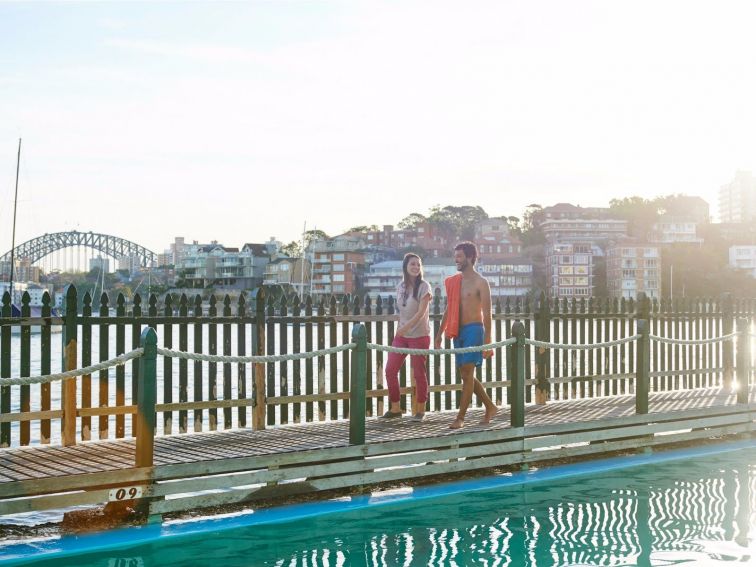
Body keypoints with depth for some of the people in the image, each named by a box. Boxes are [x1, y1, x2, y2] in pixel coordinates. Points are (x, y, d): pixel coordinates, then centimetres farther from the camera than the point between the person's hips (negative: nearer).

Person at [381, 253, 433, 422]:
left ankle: (420, 410, 13)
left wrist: (406, 327, -29)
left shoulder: (423, 286, -8)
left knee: (419, 373, 0)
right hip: (401, 336, 6)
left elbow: (421, 312, -18)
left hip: (419, 336, -6)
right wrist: (399, 330, 13)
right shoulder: (400, 286, 8)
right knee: (390, 370, 1)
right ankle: (395, 408, 13)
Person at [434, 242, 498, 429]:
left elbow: (487, 313, -10)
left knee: (467, 374, -8)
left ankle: (460, 418, -5)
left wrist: (487, 340, -15)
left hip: (474, 329, -7)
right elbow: (449, 310, 19)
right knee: (465, 374, 11)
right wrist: (439, 334, 16)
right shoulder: (454, 282, 13)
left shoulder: (480, 282, -6)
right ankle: (490, 407, 25)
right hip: (459, 331, 7)